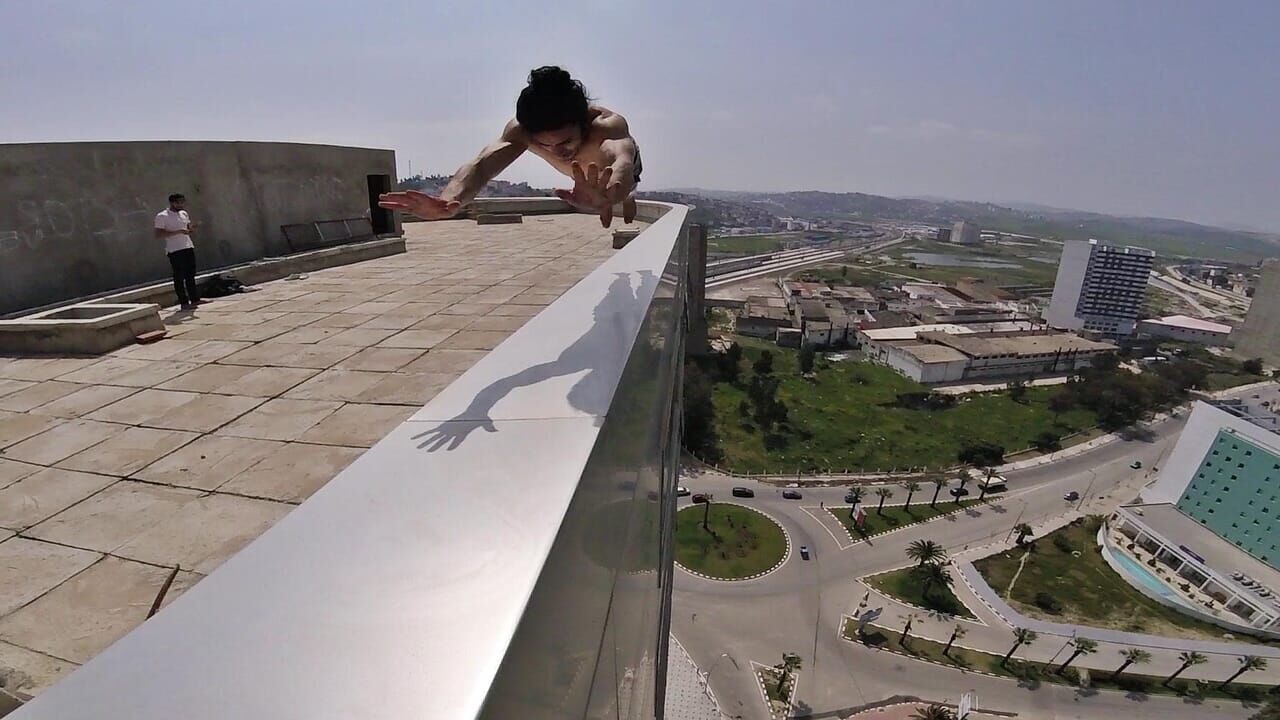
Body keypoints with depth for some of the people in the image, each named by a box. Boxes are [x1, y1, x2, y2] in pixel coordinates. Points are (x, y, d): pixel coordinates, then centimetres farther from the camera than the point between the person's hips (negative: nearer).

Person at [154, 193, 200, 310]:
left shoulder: (184, 214, 14)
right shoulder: (162, 216, -7)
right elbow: (158, 235, -13)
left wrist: (191, 228, 0)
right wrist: (178, 232, -22)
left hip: (189, 247, 7)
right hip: (175, 250, -7)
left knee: (191, 275, 10)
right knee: (179, 277, -4)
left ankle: (195, 299, 16)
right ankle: (184, 303, -1)